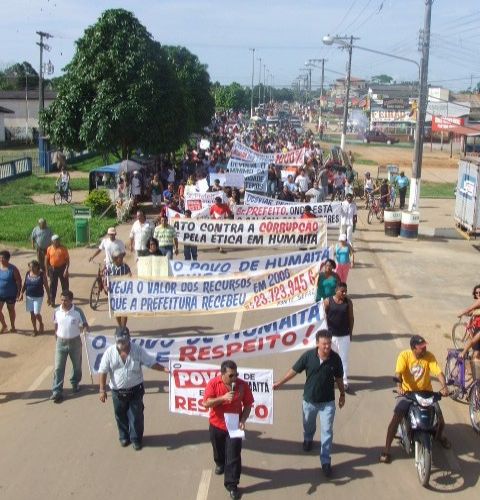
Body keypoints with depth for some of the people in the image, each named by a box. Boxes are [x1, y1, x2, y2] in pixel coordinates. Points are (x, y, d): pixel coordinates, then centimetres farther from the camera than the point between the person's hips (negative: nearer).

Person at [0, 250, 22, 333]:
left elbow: (18, 281, -11)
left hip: (10, 294, -3)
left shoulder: (13, 269, -15)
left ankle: (12, 326, 32)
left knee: (11, 309, 13)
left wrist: (18, 293, -14)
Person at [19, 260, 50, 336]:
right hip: (29, 297, 4)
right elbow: (25, 284, 8)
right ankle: (35, 329, 23)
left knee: (36, 313, -7)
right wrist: (22, 293, -1)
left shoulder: (42, 274, -13)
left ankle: (41, 324, 24)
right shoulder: (28, 273, -2)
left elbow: (46, 286, -8)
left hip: (38, 297, -4)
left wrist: (48, 297, -7)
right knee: (32, 313, 9)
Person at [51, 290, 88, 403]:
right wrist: (57, 336, 12)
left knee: (77, 365, 17)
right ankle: (57, 392, 2)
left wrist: (85, 330, -26)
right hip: (61, 342, 1)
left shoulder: (78, 311, -14)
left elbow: (85, 325, -6)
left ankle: (75, 383, 42)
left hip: (75, 341, -1)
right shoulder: (57, 311, -6)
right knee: (58, 368, -2)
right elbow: (56, 325, 9)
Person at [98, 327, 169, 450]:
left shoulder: (138, 350, -11)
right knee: (121, 416, 15)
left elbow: (151, 363, -7)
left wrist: (164, 369, -23)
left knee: (136, 416, 6)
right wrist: (102, 390, -11)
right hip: (118, 391, 1)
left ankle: (136, 439, 25)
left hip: (135, 390, -1)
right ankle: (124, 437, 37)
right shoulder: (109, 352, -11)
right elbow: (103, 371, -8)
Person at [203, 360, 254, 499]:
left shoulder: (243, 385, -16)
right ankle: (220, 464, 57)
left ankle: (232, 484, 9)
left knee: (233, 456, -3)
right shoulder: (213, 383, -18)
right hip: (216, 425, 1)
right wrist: (223, 398, -33)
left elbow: (247, 405, -6)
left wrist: (243, 420, -20)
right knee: (218, 449, 25)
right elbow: (206, 403, -22)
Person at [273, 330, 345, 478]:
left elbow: (338, 378, -1)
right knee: (308, 424, 26)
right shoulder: (308, 355, -20)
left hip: (327, 402, -1)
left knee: (327, 431, 0)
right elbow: (294, 370, -7)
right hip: (309, 400, 1)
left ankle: (325, 461, 12)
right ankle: (308, 439, 58)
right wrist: (280, 383, -2)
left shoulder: (335, 358, -17)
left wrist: (342, 394, 9)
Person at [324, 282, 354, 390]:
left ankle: (344, 381, 6)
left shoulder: (348, 302, -4)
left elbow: (351, 318, 4)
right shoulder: (328, 301, -8)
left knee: (344, 358, 1)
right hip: (331, 335, 0)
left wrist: (350, 333, 4)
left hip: (344, 335, 0)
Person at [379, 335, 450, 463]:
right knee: (396, 418, -19)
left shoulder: (429, 356, -9)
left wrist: (444, 386, -37)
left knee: (440, 418, -5)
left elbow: (439, 372, -18)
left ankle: (440, 435, 34)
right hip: (407, 392, -2)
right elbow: (398, 372, -25)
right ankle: (386, 450, -9)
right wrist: (399, 386, -46)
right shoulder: (404, 355, -14)